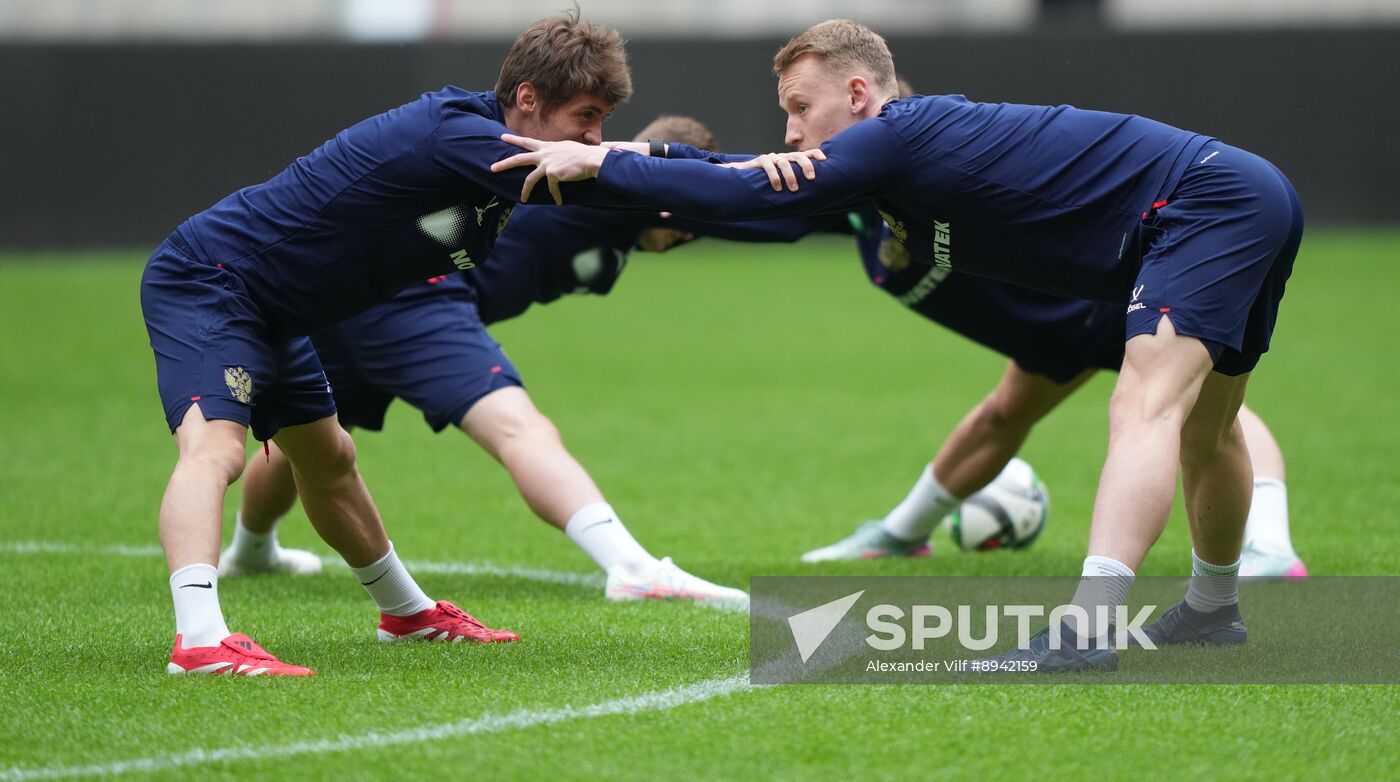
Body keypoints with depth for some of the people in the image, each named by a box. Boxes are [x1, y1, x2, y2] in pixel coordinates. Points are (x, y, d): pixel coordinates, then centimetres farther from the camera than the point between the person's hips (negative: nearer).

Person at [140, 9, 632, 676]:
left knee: (328, 459, 26)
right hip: (204, 278, -10)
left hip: (266, 312, 10)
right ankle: (199, 639, -46)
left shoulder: (488, 152, 2)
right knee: (214, 447, -29)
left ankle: (406, 613, 46)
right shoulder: (453, 131, -28)